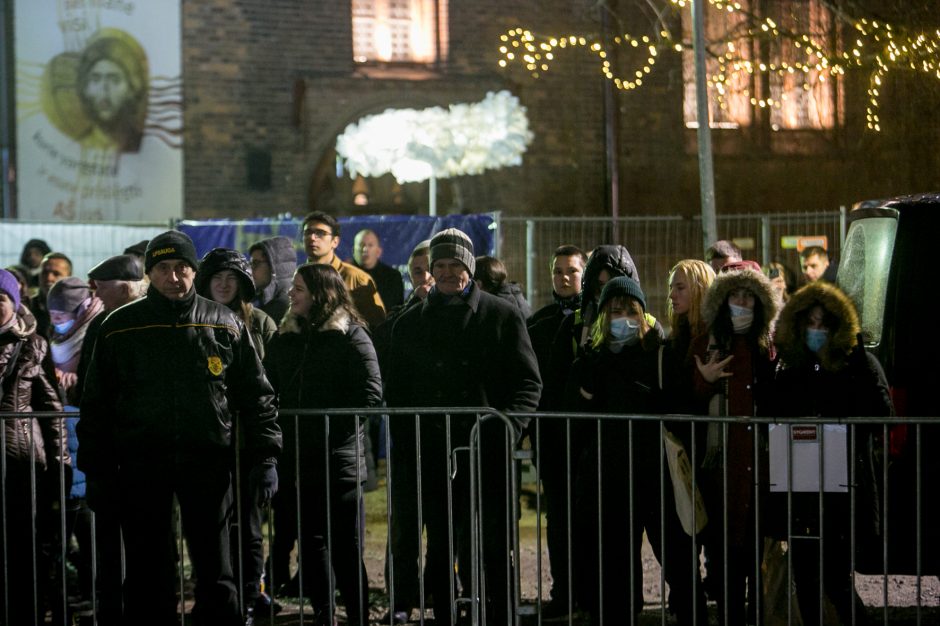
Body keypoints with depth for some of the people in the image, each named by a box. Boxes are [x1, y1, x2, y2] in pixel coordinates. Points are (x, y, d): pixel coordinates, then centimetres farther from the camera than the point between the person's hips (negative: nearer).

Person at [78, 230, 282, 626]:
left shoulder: (225, 326, 6)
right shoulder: (119, 328, 5)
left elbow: (256, 396, 7)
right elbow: (96, 405, 7)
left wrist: (265, 457, -2)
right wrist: (96, 472, 2)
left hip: (207, 462, 0)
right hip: (141, 466, 0)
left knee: (215, 569, 3)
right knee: (146, 573, 6)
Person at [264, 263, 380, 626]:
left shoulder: (351, 336, -3)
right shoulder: (284, 339, 13)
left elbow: (370, 393, -10)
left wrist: (335, 429, -14)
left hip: (339, 459, -5)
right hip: (296, 459, 5)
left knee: (345, 545, -2)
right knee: (310, 541, 9)